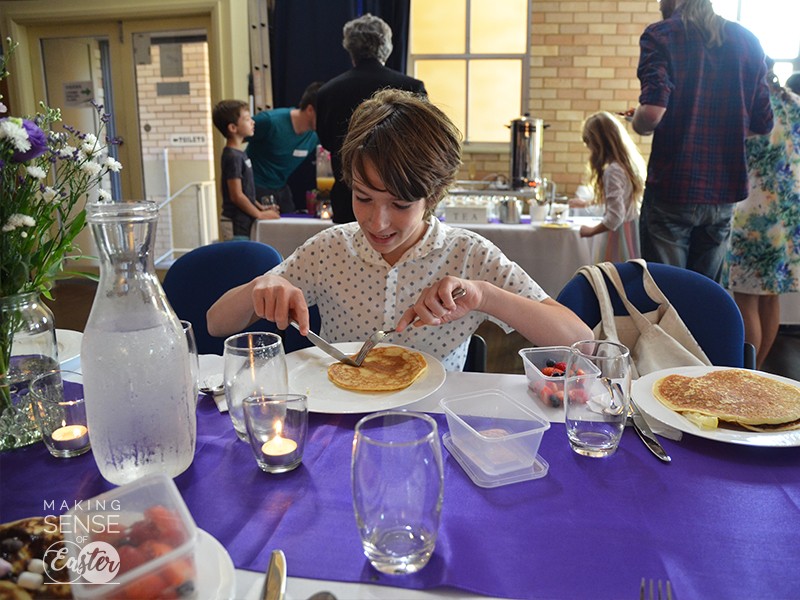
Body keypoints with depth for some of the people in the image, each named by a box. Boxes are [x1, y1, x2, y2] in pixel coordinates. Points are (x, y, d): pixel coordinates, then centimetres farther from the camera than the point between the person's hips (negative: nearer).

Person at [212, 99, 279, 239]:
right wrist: (260, 215, -10)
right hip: (237, 225, -9)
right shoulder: (233, 157, -16)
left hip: (244, 221, 9)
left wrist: (261, 207, 13)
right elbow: (237, 196, -18)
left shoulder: (238, 154, 11)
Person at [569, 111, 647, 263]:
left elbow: (615, 217, -23)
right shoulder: (631, 163, 7)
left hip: (618, 237, -8)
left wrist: (591, 230, -8)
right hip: (634, 234, 8)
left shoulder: (613, 171, -19)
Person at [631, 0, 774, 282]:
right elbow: (762, 124, 10)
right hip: (724, 192, 5)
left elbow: (652, 112, -19)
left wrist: (638, 123, 2)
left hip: (672, 189, -5)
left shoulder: (660, 35, -5)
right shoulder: (747, 40, 10)